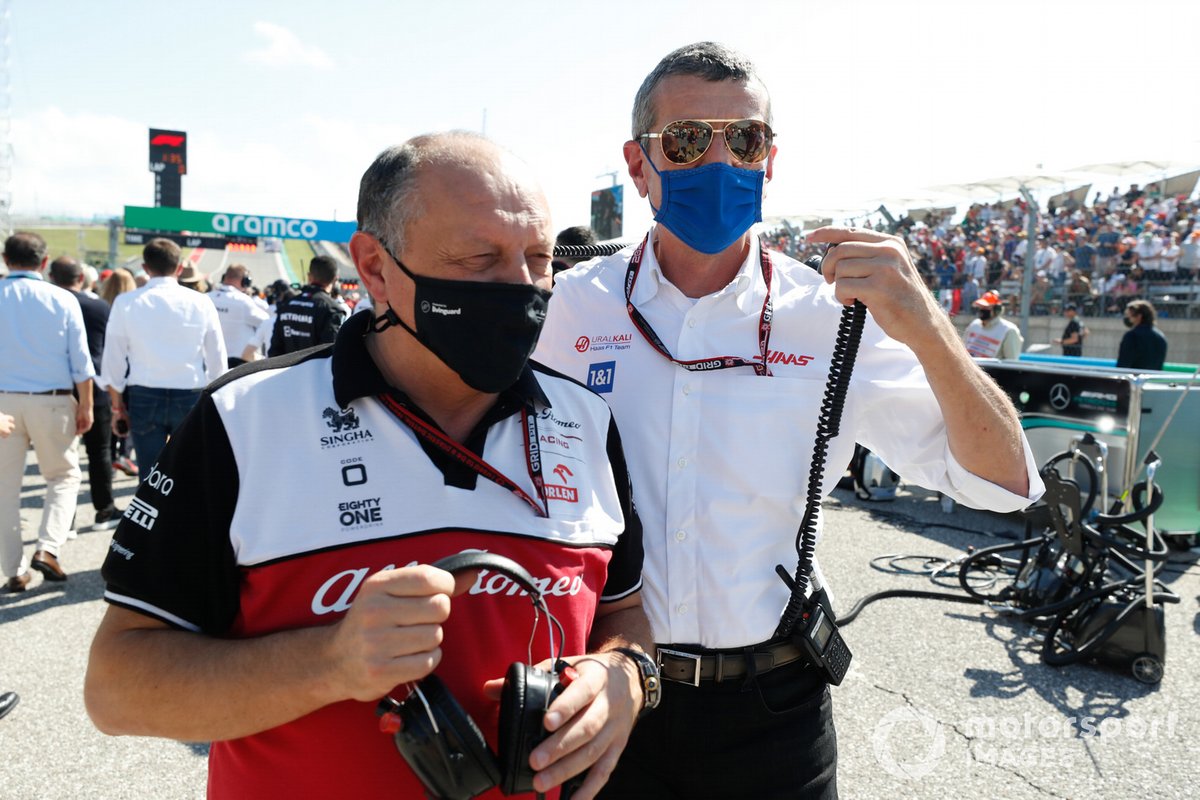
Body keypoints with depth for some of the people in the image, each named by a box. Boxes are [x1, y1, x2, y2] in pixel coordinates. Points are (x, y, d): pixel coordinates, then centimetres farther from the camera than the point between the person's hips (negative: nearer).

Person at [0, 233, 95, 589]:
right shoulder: (62, 300, -4)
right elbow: (80, 360, -4)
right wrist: (86, 406, 3)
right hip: (51, 401, -1)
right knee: (64, 476, 14)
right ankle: (47, 549, -2)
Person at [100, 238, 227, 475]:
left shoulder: (126, 303, -1)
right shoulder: (200, 302, -1)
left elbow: (113, 359, 2)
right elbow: (217, 360, 2)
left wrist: (117, 406, 11)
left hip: (144, 396, 0)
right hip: (191, 397, 0)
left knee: (150, 476, 6)